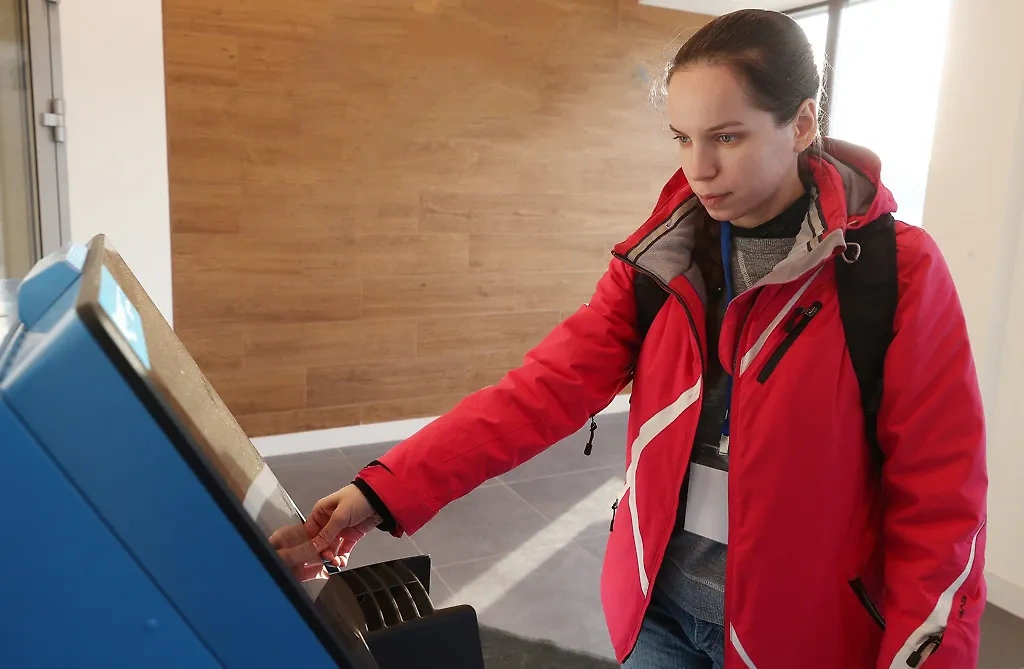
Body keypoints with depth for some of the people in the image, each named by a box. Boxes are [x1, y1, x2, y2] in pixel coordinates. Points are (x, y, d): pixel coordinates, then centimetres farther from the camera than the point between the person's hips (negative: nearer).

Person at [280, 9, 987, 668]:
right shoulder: (658, 259, -4)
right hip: (659, 604, 3)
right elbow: (546, 389, -12)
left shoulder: (899, 272, -14)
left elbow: (939, 504, -10)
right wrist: (387, 490, -19)